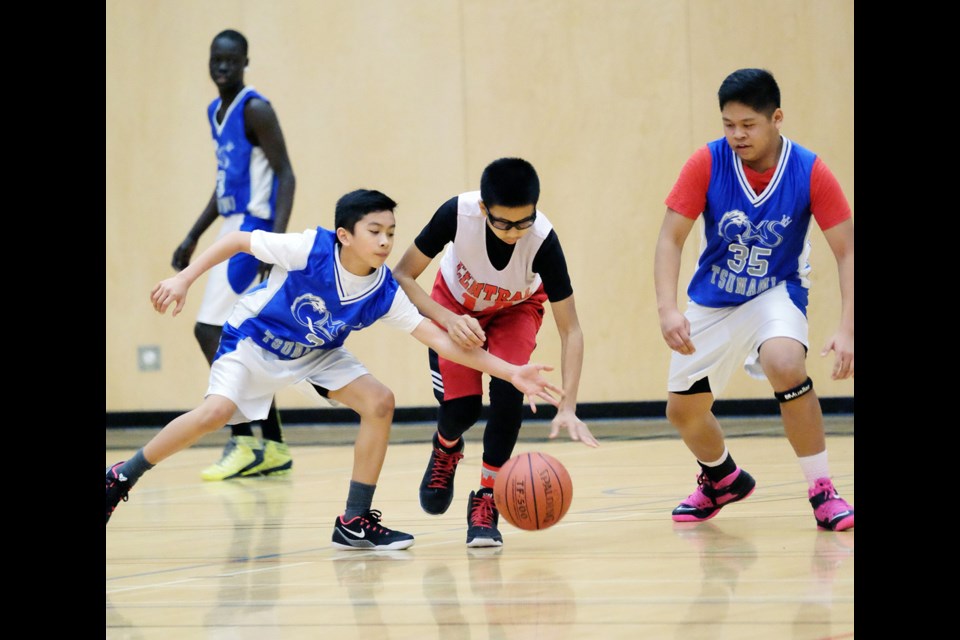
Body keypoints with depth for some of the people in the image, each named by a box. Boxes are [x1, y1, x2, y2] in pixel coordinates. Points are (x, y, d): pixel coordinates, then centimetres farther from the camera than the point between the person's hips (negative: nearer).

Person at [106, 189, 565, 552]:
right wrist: (184, 279, -23)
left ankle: (355, 523, -5)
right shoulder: (310, 249, -30)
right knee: (217, 411, -29)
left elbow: (442, 342, -20)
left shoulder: (385, 293, -19)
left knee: (379, 401, -14)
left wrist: (510, 372, -28)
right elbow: (238, 240, -19)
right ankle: (122, 478, -11)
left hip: (317, 354, 5)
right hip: (254, 340, -5)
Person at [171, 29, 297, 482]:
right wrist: (193, 237, 21)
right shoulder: (215, 112, 16)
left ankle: (242, 443, -12)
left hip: (252, 230, -10)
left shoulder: (255, 110, -12)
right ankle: (273, 447, 16)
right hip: (232, 227, 10)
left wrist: (277, 237, -28)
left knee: (210, 331, -14)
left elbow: (286, 176, -17)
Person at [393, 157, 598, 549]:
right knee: (461, 407, -13)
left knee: (508, 389, -25)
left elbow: (570, 330, -31)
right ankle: (446, 449, 25)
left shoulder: (543, 239, -37)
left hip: (516, 308, 0)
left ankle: (486, 502, -7)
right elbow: (402, 276, -24)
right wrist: (448, 320, -40)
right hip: (456, 303, 0)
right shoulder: (458, 213, -37)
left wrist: (568, 407, -41)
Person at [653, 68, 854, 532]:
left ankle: (822, 491, -19)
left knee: (785, 364, -34)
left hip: (776, 293, -3)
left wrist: (846, 330, -31)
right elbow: (670, 238, -17)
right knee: (682, 410, 8)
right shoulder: (707, 163, -19)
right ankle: (722, 479, 43)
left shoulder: (810, 172, -21)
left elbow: (847, 252, -18)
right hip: (712, 299, 3)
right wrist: (667, 309, -33)